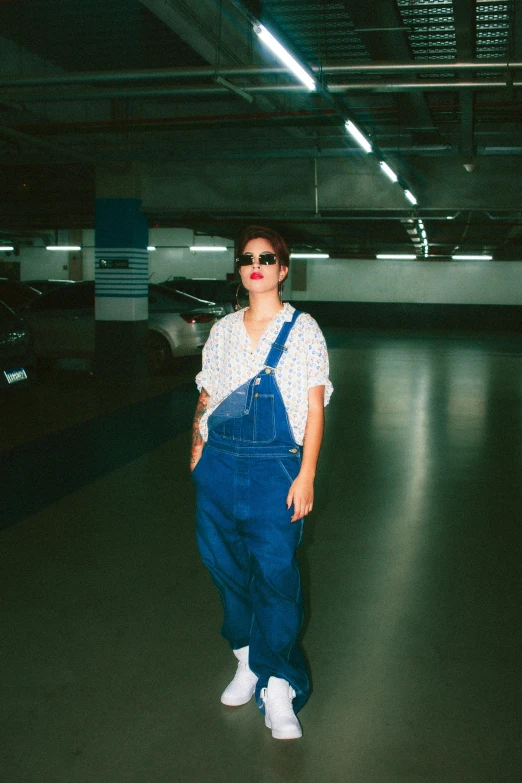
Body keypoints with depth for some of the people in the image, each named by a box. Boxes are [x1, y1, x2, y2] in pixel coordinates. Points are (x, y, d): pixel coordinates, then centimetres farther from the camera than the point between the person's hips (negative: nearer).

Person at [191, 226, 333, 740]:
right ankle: (247, 661, 31)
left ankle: (277, 688, 8)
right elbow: (206, 399, 15)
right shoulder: (223, 330, 10)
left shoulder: (302, 329, -1)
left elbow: (314, 407, -3)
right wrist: (197, 452, 6)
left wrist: (306, 476, -9)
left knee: (275, 574, -4)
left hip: (275, 469, -4)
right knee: (227, 568, 11)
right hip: (219, 466, 4)